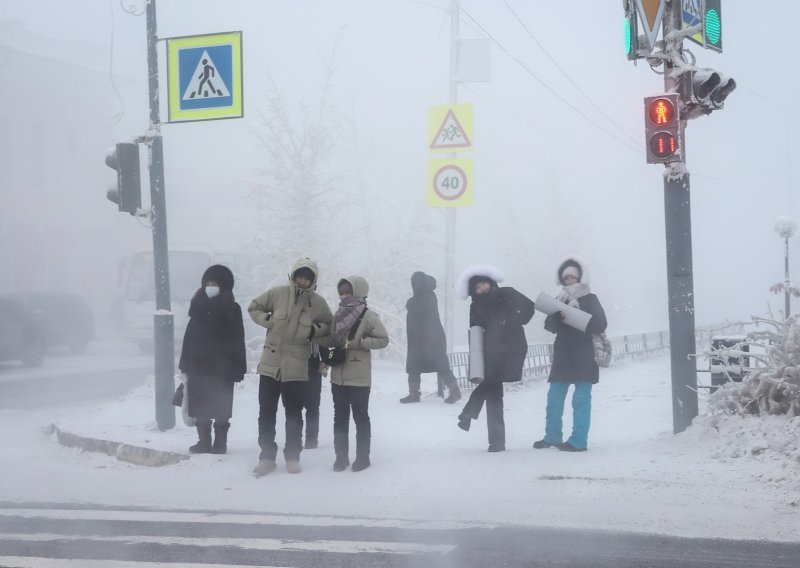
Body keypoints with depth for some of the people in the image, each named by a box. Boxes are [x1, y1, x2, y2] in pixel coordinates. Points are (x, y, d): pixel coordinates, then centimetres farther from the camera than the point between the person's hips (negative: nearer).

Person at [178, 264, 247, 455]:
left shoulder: (231, 309, -3)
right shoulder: (199, 307, 9)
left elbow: (237, 339, -7)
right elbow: (190, 337, 10)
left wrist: (238, 367, -12)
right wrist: (185, 363, 6)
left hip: (221, 366, -4)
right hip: (199, 364, 5)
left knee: (220, 406, 1)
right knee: (200, 406, 6)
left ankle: (220, 442, 8)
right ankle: (203, 441, 14)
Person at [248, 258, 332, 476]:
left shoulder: (318, 302, -4)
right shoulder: (277, 293, -5)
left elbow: (329, 325, 11)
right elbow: (254, 307, 9)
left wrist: (315, 330, -8)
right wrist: (267, 320, -8)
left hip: (296, 367, 0)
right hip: (270, 363, 0)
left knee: (294, 414, 8)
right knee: (266, 412, 5)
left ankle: (292, 457, 20)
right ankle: (267, 456, 15)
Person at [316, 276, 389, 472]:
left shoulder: (368, 316, -9)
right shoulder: (339, 314, 8)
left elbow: (383, 339, -10)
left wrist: (359, 342, -18)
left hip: (359, 378, -6)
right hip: (338, 376, 6)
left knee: (360, 417, 5)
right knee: (340, 417, 11)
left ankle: (362, 456, 15)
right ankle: (341, 456, 20)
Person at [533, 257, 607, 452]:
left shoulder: (590, 299, 0)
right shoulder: (560, 300, 10)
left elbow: (600, 325, -10)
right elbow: (551, 326, 0)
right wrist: (559, 312, -19)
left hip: (585, 358, -4)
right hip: (563, 357, 4)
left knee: (581, 399, -7)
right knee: (554, 398, 7)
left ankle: (578, 441, -5)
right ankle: (552, 436, 20)